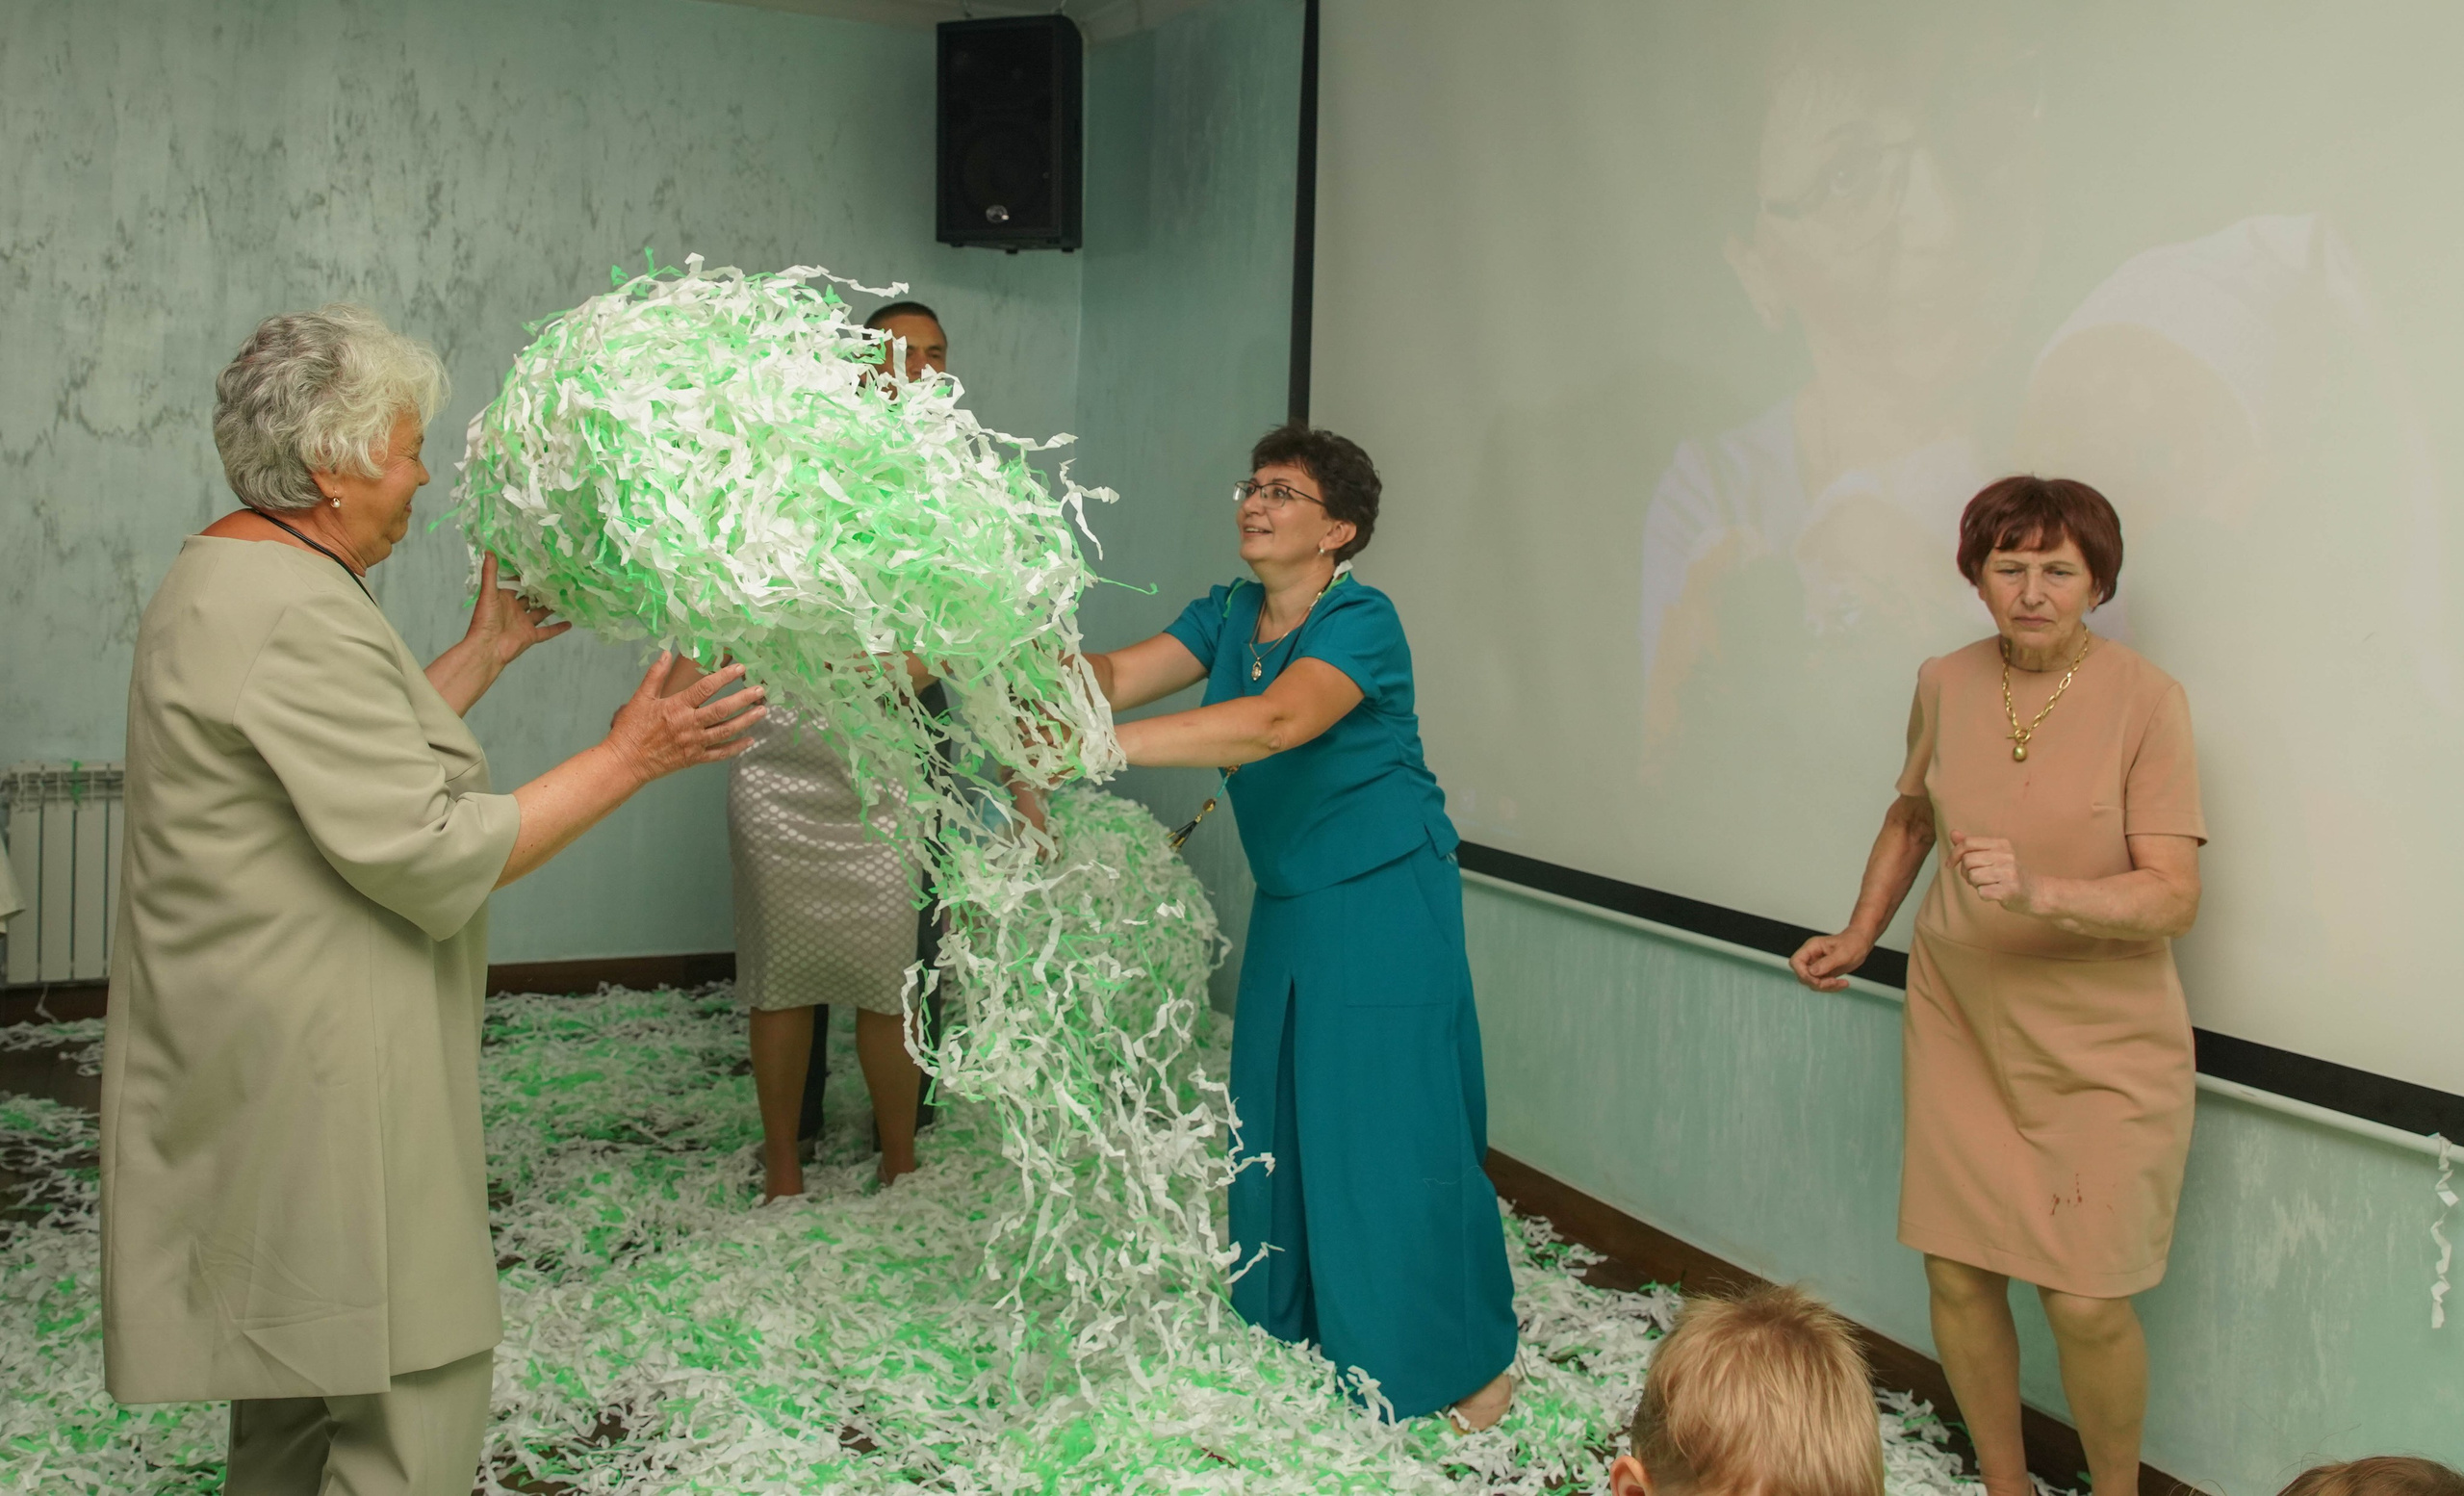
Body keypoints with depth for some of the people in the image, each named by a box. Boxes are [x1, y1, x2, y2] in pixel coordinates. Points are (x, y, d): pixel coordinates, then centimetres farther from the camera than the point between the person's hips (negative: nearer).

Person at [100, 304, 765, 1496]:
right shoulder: (297, 613, -21)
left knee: (295, 1379, 21)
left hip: (268, 1056, 11)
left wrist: (486, 652, 20)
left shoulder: (220, 577, 13)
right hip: (316, 1071, -11)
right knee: (421, 1392, -5)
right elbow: (431, 858, -22)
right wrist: (628, 758, -16)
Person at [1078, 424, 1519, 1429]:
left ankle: (1462, 1362, 15)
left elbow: (1276, 722, -36)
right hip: (1289, 905, 7)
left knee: (1392, 1131, -2)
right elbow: (1117, 676, -8)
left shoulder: (1361, 622, -19)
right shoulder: (1227, 616, 5)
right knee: (1274, 1126, 12)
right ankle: (1287, 1336, 29)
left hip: (1384, 905, -7)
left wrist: (1093, 747, -44)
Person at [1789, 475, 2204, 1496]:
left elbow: (2173, 896, -18)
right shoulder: (1945, 685, 0)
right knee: (1956, 1271, 6)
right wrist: (1859, 937, 14)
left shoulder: (2145, 701, -13)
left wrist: (2039, 891, -33)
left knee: (2085, 1299, -5)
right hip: (1958, 1024, 4)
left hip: (2100, 1047, -3)